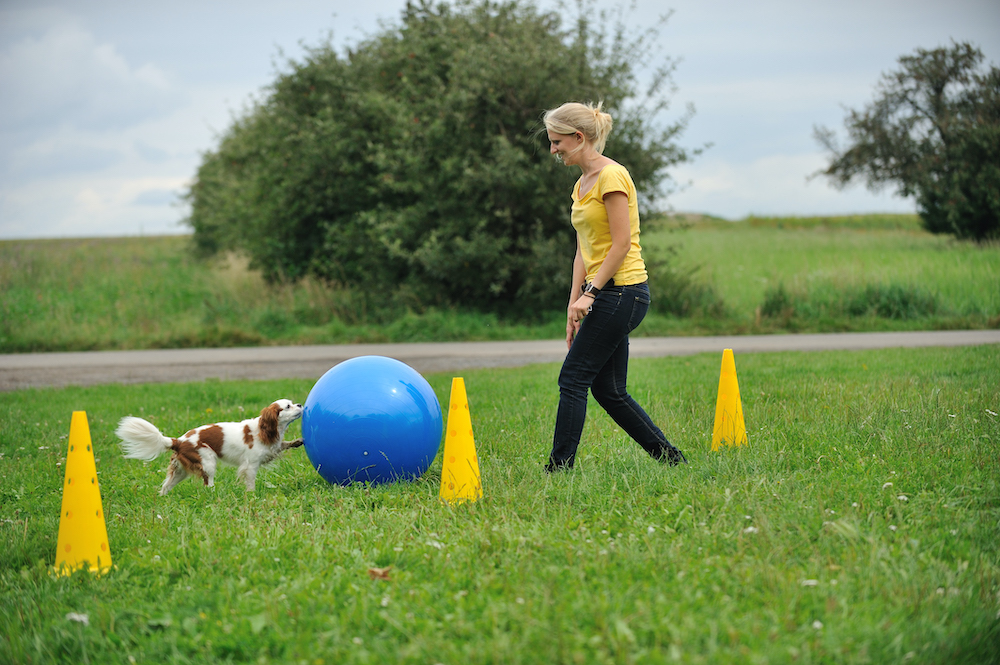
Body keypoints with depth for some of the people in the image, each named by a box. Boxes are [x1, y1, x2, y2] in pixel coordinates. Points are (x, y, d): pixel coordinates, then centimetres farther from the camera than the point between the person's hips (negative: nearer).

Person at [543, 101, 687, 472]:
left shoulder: (611, 176, -12)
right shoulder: (582, 184, 16)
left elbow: (622, 243, -17)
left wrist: (590, 293, -19)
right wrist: (574, 304, 11)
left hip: (622, 291, -9)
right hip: (604, 294, 9)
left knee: (573, 379, -8)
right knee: (609, 391, 10)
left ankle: (559, 468, -6)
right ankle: (669, 458, 17)